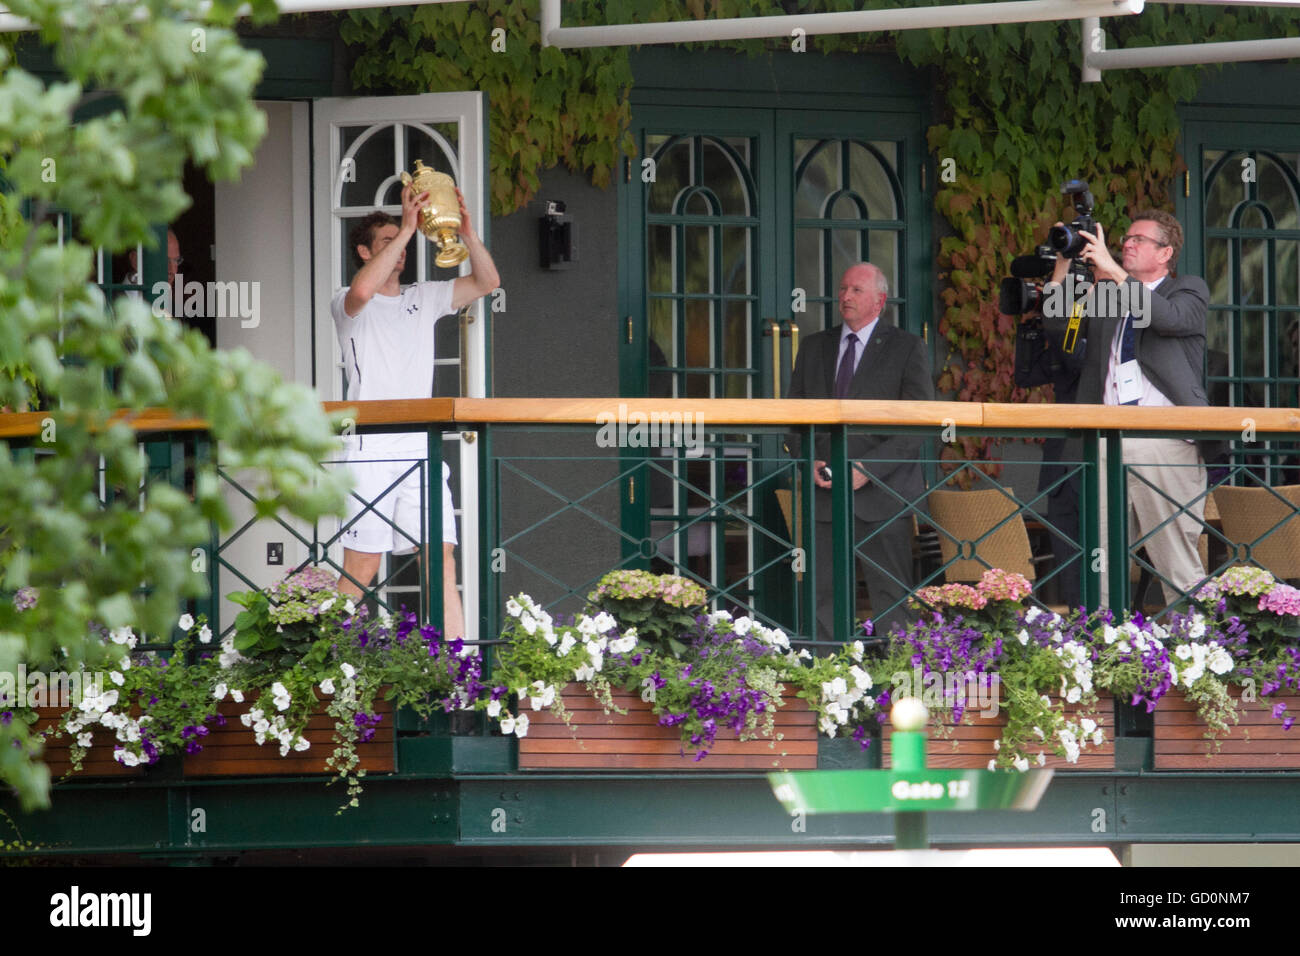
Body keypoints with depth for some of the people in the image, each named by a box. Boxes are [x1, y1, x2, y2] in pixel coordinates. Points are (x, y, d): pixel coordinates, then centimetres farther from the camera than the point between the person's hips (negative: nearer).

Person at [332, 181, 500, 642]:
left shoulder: (423, 298, 18)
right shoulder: (348, 305, 1)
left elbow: (487, 282, 13)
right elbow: (362, 291, -23)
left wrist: (467, 232, -4)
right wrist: (407, 228, -22)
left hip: (421, 448, 5)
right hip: (370, 449, -5)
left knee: (442, 564, -3)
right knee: (361, 569, -5)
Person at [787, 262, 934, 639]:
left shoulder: (907, 348, 2)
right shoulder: (814, 347, 16)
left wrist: (868, 469, -14)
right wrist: (810, 462, -3)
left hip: (882, 493, -4)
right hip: (825, 494, 4)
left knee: (891, 598, -4)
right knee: (823, 594, -2)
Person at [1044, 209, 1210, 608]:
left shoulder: (1190, 290, 10)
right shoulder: (1105, 296, 22)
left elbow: (1170, 318, -12)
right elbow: (1058, 323, 12)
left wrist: (1113, 271, -13)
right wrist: (1064, 263, 4)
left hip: (1165, 442, -4)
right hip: (1109, 445, 4)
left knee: (1178, 566, -6)